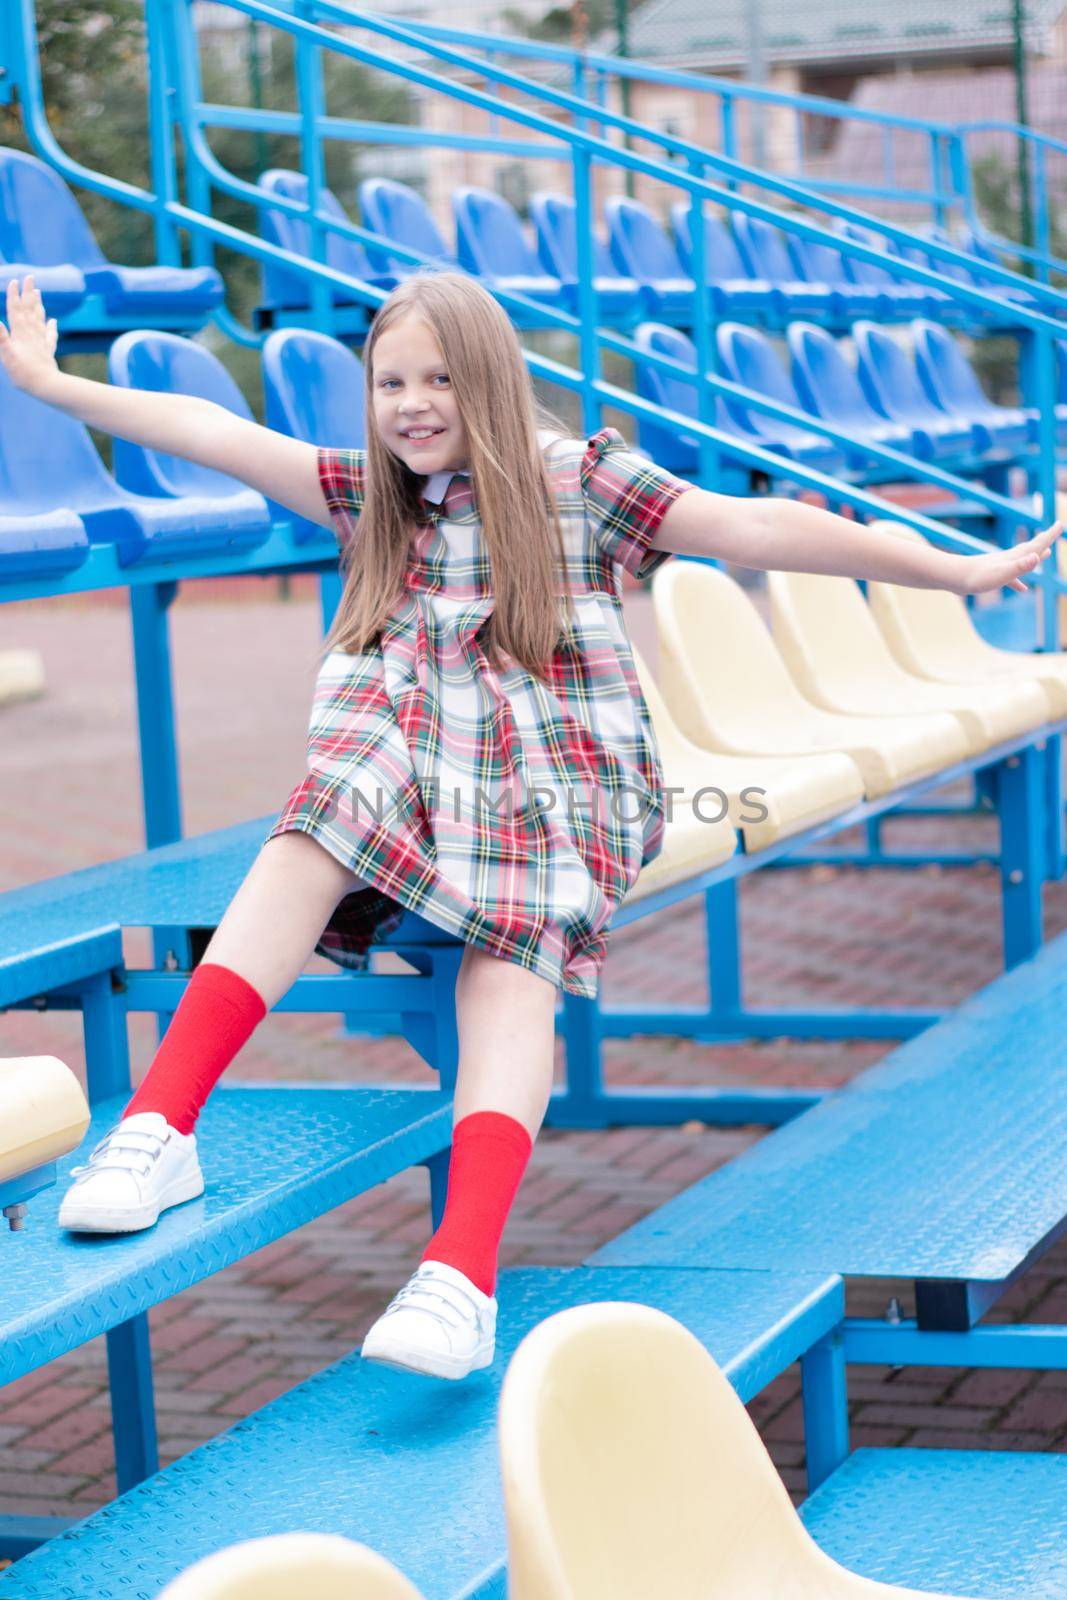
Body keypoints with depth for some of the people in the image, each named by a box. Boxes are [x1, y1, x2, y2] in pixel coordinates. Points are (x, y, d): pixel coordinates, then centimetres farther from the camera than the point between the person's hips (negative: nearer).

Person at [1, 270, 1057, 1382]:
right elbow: (214, 435, 18)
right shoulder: (372, 496, 21)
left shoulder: (579, 484, 9)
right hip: (405, 783, 3)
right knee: (317, 829, -33)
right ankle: (159, 1129, -42)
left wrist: (961, 572, -4)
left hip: (555, 785, -2)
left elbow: (753, 529, 2)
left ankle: (462, 1270, -53)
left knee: (509, 961, -32)